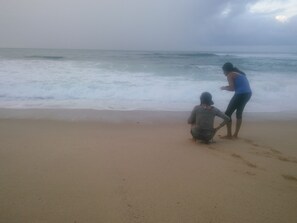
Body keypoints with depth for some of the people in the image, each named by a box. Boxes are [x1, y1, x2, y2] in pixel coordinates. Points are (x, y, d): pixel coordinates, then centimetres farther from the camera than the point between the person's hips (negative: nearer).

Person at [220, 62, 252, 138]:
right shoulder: (238, 73, 23)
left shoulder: (230, 75, -2)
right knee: (239, 113, 22)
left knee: (228, 113, 2)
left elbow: (232, 88, -11)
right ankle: (235, 134, 26)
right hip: (248, 93, 9)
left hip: (241, 94, -9)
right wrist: (227, 87, 22)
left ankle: (229, 135, 2)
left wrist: (224, 88, 6)